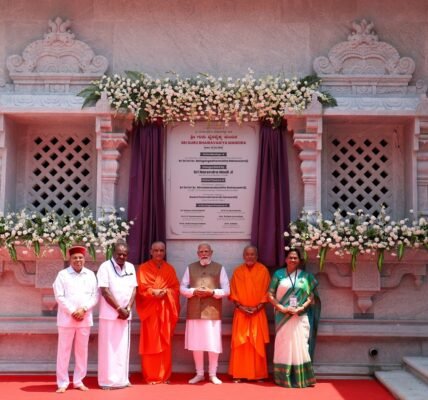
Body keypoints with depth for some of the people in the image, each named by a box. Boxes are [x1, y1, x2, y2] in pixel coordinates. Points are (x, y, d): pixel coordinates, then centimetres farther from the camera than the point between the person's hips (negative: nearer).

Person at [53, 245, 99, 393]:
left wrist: (83, 309, -11)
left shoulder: (90, 275, 7)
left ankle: (79, 381, 18)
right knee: (64, 350, 1)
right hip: (67, 318, -3)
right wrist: (73, 312, -13)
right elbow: (59, 297, -7)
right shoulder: (62, 274, -1)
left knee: (82, 350, 8)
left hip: (85, 318, 3)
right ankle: (62, 383, 9)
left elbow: (95, 296, 3)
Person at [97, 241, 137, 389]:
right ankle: (108, 380, 4)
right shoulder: (105, 267, -7)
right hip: (110, 313, -5)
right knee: (108, 347, -2)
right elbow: (105, 291, -12)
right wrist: (119, 309, -13)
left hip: (125, 313, 5)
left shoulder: (130, 267, 9)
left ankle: (122, 379, 14)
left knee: (123, 347, 8)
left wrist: (128, 308, -7)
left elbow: (134, 289, 7)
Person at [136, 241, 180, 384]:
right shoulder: (143, 268, 4)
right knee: (151, 343, -3)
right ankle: (151, 376, 3)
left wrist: (165, 292, -13)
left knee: (165, 342, 4)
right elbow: (141, 288, -3)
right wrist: (153, 292, -19)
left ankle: (164, 375, 11)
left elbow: (176, 288, 6)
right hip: (150, 309, -2)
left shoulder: (170, 269, 12)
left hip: (166, 310, 2)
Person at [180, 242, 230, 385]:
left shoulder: (219, 268, 6)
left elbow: (226, 290, 1)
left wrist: (212, 292, -14)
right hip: (194, 312, 2)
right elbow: (182, 288, 7)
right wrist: (194, 291, -12)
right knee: (196, 344, 6)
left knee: (213, 344, -1)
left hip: (212, 311, -2)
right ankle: (199, 374, 19)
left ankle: (213, 374, 13)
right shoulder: (190, 268, 10)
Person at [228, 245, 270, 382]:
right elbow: (233, 292, 4)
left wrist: (258, 307, -10)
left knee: (258, 343, 1)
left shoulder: (263, 270, 1)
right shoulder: (238, 271, 4)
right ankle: (239, 374, 5)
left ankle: (258, 374, 10)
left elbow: (267, 291, 0)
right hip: (241, 313, 1)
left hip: (258, 313, -1)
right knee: (240, 343, -1)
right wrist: (240, 306, -9)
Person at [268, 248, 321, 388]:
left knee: (300, 345, 0)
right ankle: (283, 377, 8)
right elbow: (270, 295, 1)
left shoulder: (305, 275, 5)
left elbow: (312, 295, 2)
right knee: (283, 345, 2)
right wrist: (281, 308, -11)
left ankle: (301, 377, 6)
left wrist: (301, 308, -12)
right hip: (283, 316, 0)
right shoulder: (278, 274, 3)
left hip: (300, 316, 0)